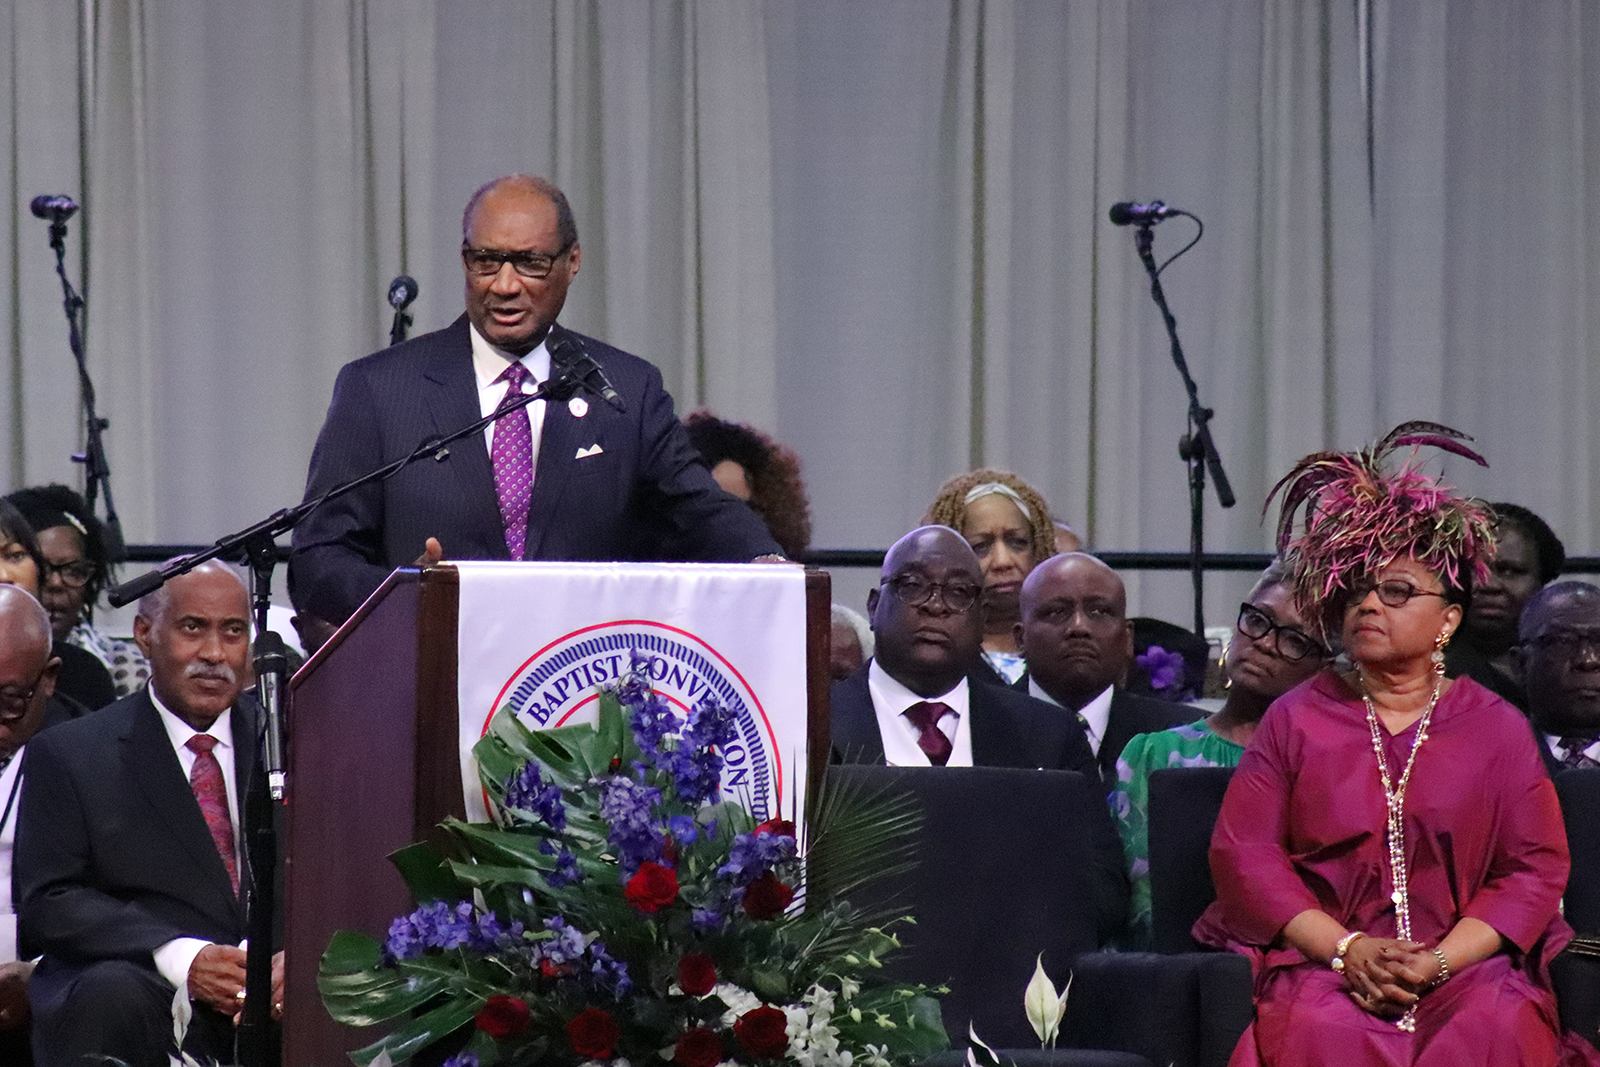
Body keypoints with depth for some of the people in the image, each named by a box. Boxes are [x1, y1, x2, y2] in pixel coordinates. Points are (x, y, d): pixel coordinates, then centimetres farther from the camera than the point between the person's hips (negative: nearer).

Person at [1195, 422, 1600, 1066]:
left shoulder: (1496, 727, 13)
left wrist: (1440, 960, -11)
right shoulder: (1298, 718, 14)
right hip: (1320, 959, 0)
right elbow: (1242, 851, 5)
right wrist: (1345, 949, -10)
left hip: (1464, 960, 0)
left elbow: (1536, 867, 5)